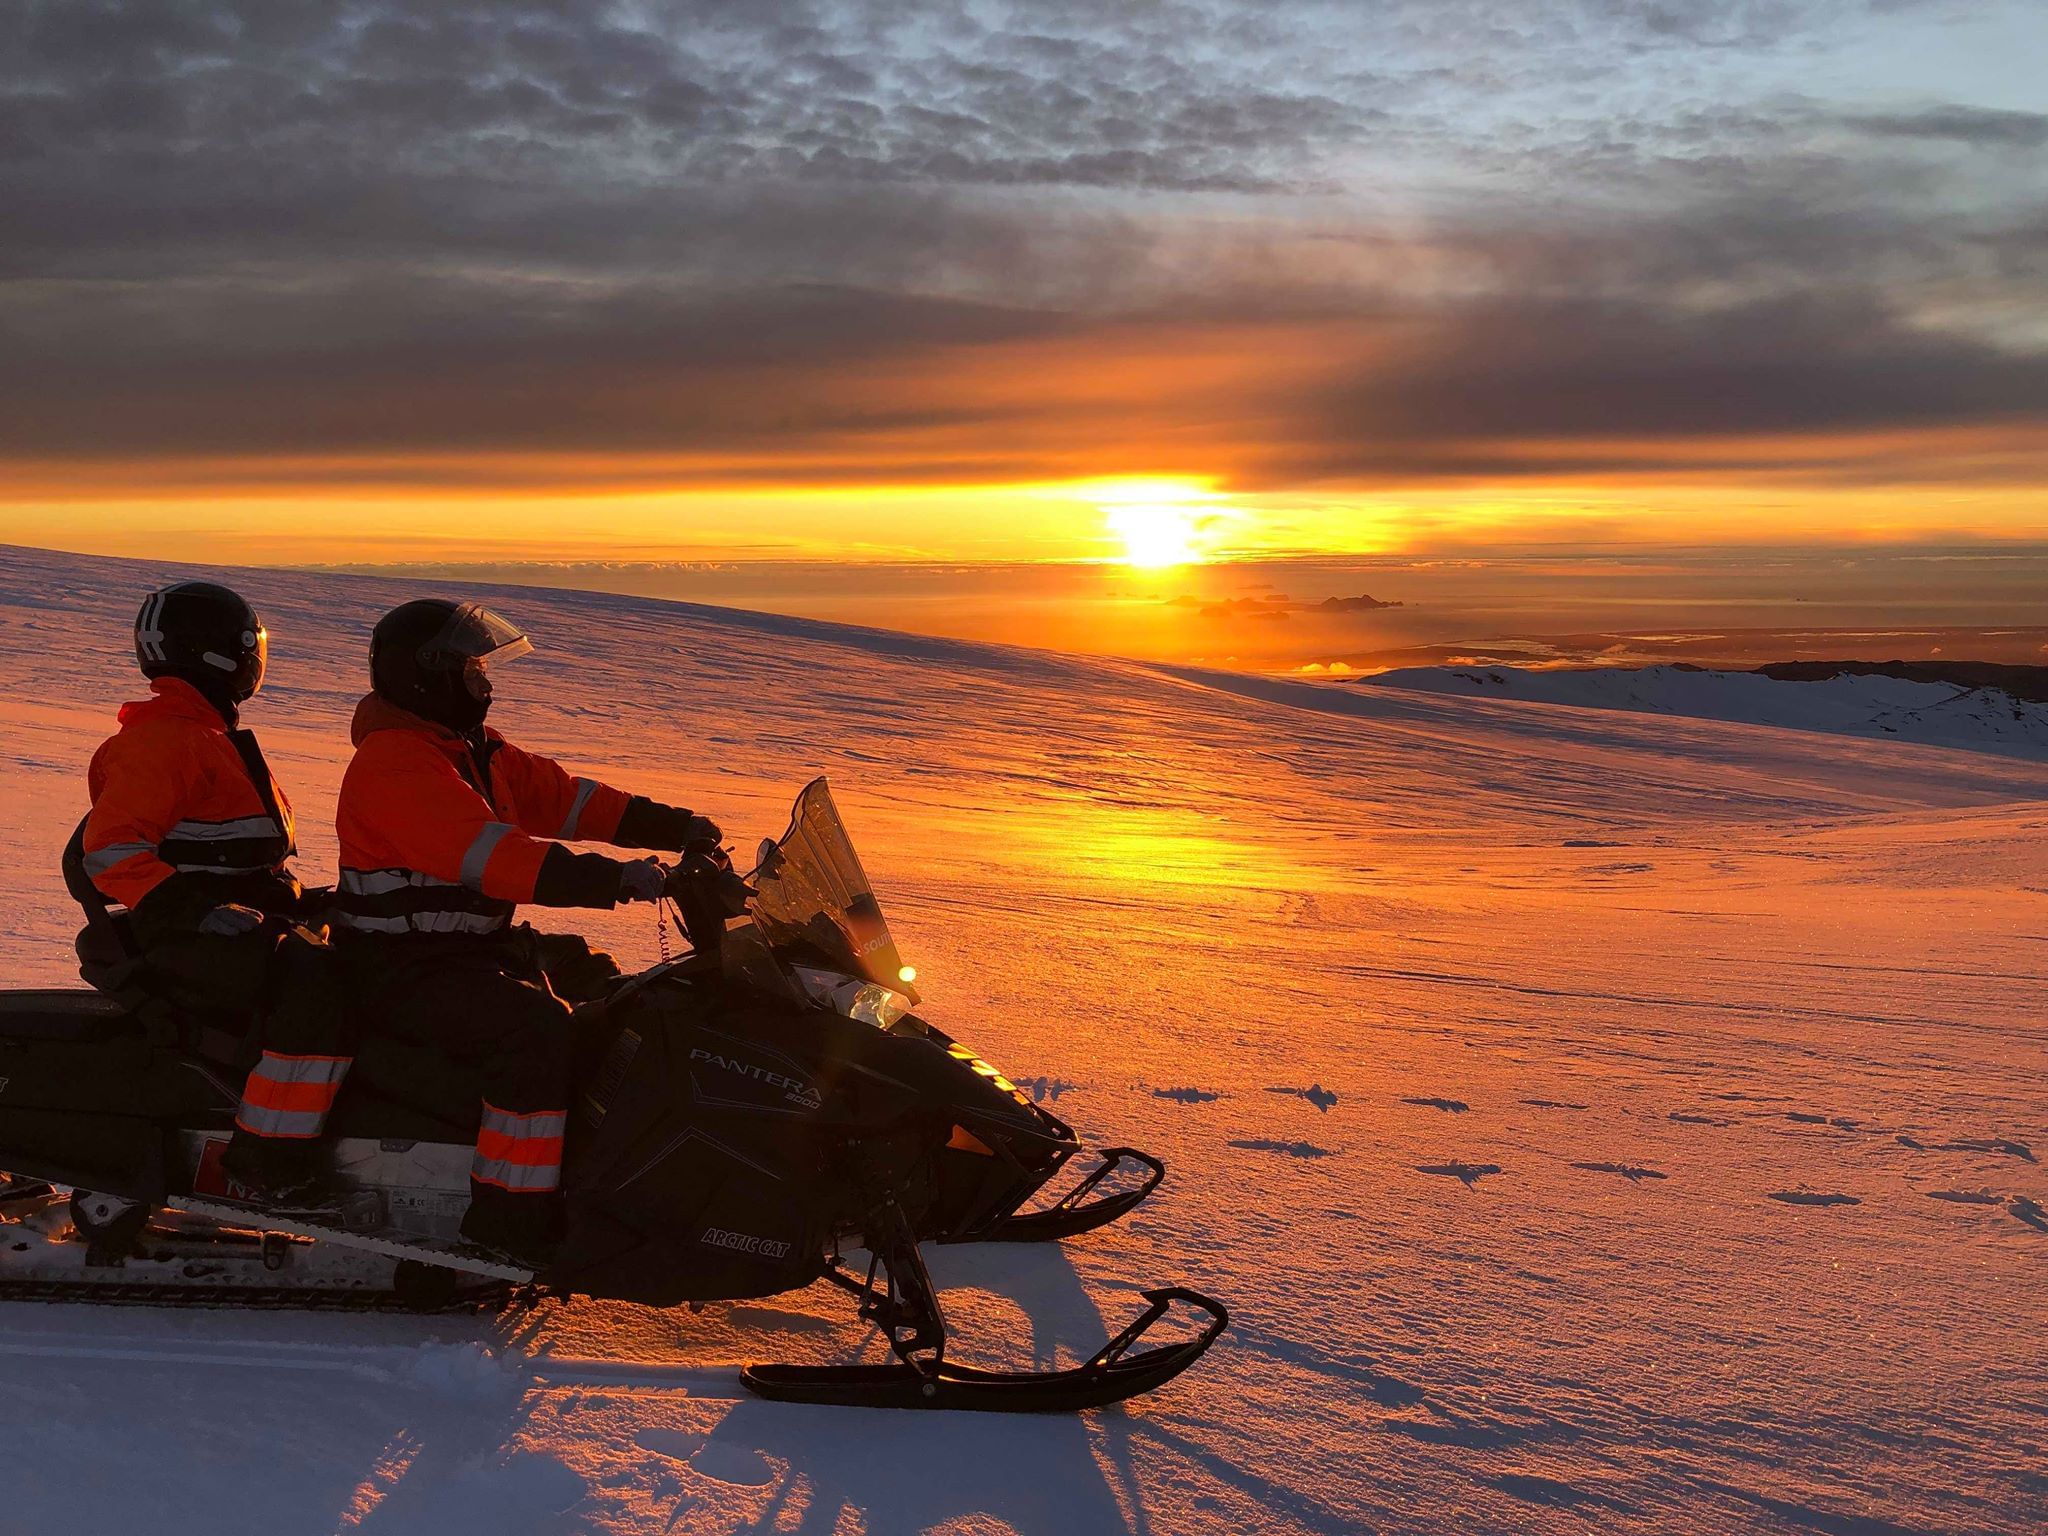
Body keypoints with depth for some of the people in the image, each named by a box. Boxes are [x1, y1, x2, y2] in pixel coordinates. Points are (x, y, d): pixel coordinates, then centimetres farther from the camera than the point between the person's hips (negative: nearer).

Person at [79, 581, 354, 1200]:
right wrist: (194, 910, -28)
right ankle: (271, 1161, -31)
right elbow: (109, 849, -21)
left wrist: (307, 903, 17)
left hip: (257, 921, 10)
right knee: (316, 981, -33)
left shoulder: (214, 736, 22)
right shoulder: (160, 741, -10)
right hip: (190, 940, -10)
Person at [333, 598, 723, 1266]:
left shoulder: (477, 751, 13)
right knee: (535, 1030, -29)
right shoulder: (394, 765, -19)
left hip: (475, 945, 11)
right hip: (405, 969, -11)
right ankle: (509, 1217, -22)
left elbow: (565, 797, 9)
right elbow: (490, 855, -31)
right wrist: (613, 878, -38)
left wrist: (676, 828, -2)